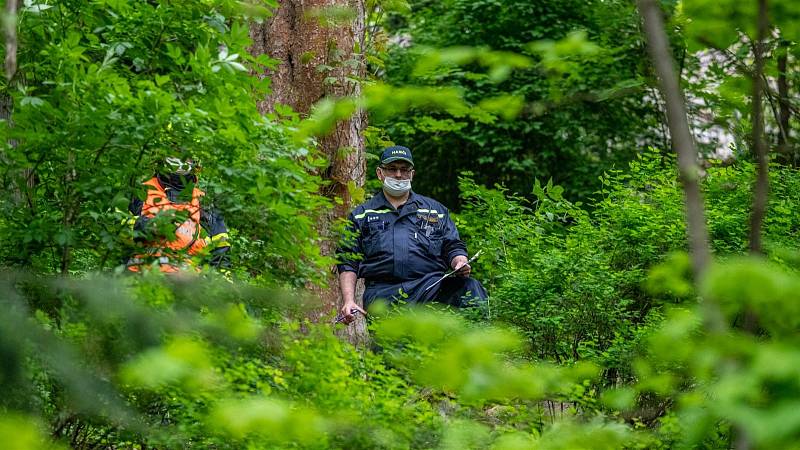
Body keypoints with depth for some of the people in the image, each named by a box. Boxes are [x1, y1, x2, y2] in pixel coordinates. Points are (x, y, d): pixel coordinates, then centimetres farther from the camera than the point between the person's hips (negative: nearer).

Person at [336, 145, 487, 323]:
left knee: (471, 287, -30)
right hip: (382, 291, -1)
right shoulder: (361, 215, 22)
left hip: (431, 286, 1)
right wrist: (348, 301, -1)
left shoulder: (435, 210, 25)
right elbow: (348, 263, 15)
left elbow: (453, 247, 21)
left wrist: (461, 264, -4)